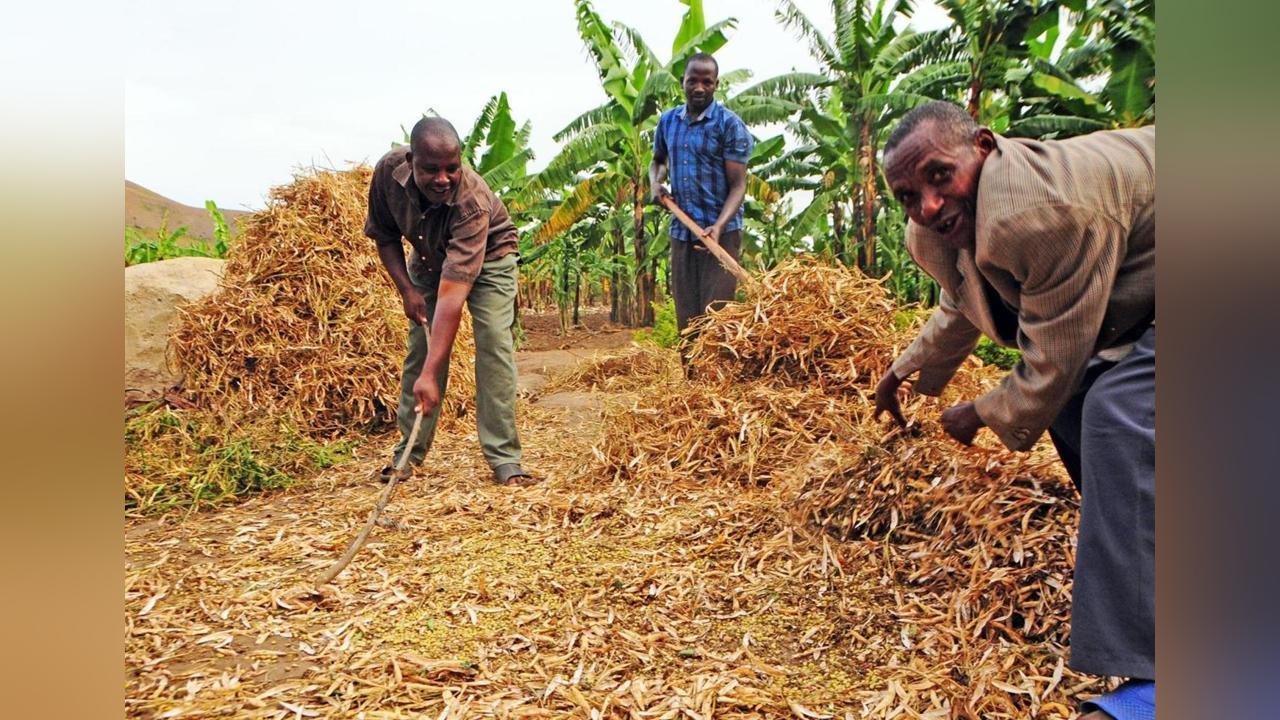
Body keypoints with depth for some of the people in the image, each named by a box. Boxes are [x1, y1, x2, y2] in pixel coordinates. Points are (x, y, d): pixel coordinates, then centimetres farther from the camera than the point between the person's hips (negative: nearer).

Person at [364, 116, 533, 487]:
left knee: (495, 345, -18)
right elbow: (384, 234, -7)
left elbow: (453, 290, -48)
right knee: (420, 346, -2)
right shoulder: (389, 170, -27)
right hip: (428, 258, 4)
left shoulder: (473, 202, -41)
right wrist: (406, 289, -20)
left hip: (487, 257, -4)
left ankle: (505, 460, -14)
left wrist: (431, 375, -52)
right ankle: (408, 454, 10)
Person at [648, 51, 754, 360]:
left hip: (720, 233, -5)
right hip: (681, 231, 6)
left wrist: (719, 226, -27)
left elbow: (738, 184, -11)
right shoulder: (668, 121, 10)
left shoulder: (730, 125, -6)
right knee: (686, 318, 10)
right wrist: (655, 183, 5)